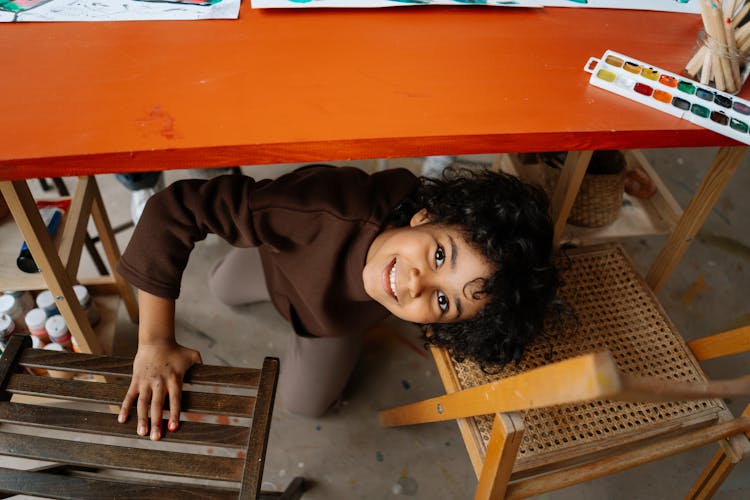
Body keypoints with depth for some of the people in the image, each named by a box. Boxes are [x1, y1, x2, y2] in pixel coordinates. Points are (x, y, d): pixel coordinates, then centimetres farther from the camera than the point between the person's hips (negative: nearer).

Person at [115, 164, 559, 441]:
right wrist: (156, 343, -47)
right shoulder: (331, 212, -53)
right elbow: (175, 208, -48)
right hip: (281, 258, 0)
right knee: (223, 290, 31)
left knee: (304, 402, 19)